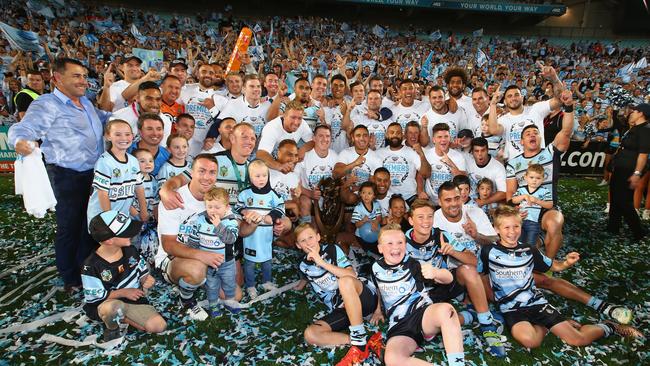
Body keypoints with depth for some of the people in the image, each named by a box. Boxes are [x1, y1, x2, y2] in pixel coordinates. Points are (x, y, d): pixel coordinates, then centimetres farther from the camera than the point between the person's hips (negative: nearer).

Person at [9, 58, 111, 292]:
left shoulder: (86, 103, 13)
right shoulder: (47, 105, -14)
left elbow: (103, 117, 33)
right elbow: (23, 129, -26)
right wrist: (20, 142, -48)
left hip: (93, 173, 8)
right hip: (67, 176, -8)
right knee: (70, 227, 3)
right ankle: (71, 279, 19)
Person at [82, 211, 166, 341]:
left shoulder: (130, 250, -6)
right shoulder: (92, 265, -20)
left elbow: (142, 272, 7)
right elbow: (93, 298, -16)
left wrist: (147, 280, -16)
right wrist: (123, 292, -20)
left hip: (133, 300, 4)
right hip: (104, 305, -4)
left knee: (159, 326, -14)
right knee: (113, 307, -42)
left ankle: (121, 317, 7)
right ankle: (112, 327, -5)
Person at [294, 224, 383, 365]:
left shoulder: (332, 249, -2)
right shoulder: (303, 266, 10)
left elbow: (352, 275, -17)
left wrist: (321, 262, -20)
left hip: (365, 297, -4)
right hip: (341, 310, 5)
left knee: (345, 281, -39)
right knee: (310, 334, -22)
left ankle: (359, 342, -31)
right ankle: (368, 342, -24)